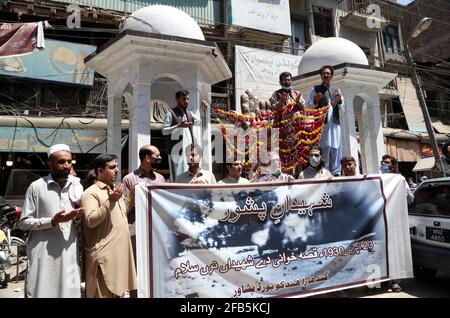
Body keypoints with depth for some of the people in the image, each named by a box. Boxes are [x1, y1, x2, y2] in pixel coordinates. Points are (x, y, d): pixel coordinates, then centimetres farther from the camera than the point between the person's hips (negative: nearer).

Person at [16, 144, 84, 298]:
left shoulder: (77, 186, 8)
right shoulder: (36, 187, -3)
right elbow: (23, 223, -3)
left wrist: (79, 217, -6)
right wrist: (52, 221, -16)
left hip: (69, 252, 3)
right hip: (44, 254, -3)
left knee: (70, 291, 7)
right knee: (41, 292, 5)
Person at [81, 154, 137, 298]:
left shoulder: (114, 190, 16)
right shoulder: (91, 193, -11)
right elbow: (90, 220, -21)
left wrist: (132, 196, 12)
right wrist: (110, 201, -26)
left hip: (119, 253, 8)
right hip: (104, 256, -8)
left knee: (117, 291, 17)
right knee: (105, 294, -1)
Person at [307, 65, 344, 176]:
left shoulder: (336, 90, 21)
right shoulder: (315, 89, 10)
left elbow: (342, 110, 18)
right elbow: (308, 107, 4)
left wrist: (340, 100, -1)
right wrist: (315, 101, -15)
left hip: (335, 123, 4)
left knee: (336, 148, 1)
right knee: (324, 149, -9)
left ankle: (335, 172, 6)